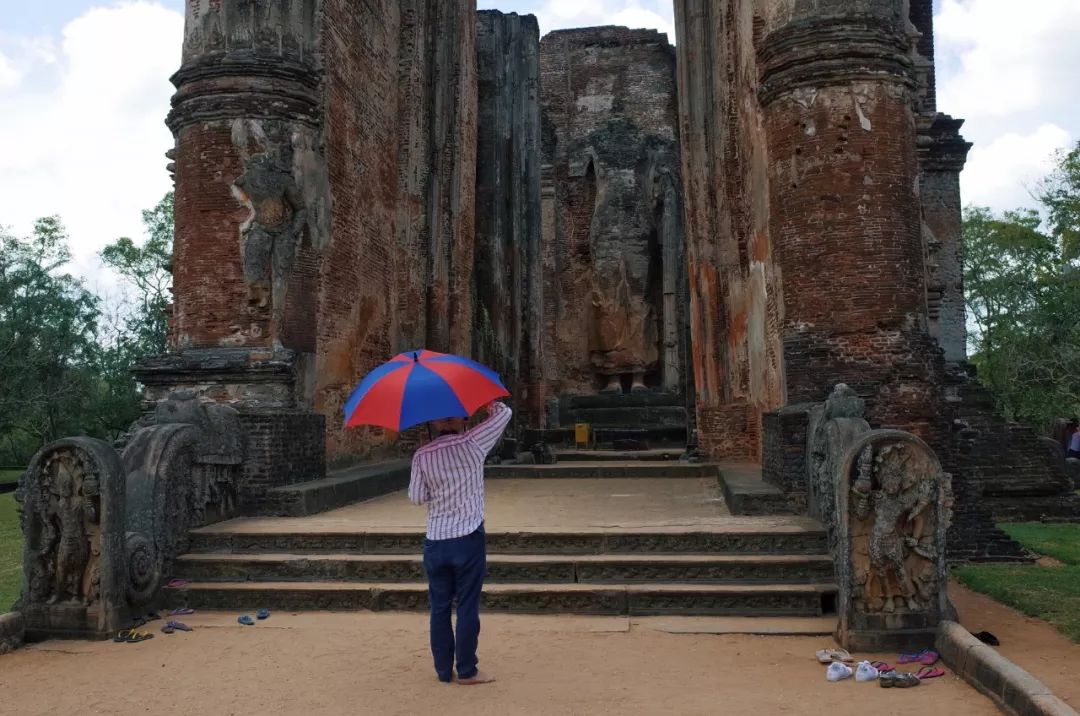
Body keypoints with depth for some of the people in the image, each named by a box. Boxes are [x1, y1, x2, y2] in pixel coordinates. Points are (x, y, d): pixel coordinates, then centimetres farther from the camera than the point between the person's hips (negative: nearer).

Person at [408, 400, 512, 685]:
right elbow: (504, 412, 2)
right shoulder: (472, 443, -7)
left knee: (439, 607, 11)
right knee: (467, 606, 5)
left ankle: (443, 670, 18)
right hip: (468, 539, -3)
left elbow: (416, 497, 1)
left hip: (435, 542, 3)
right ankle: (467, 671, 11)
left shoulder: (422, 456, -1)